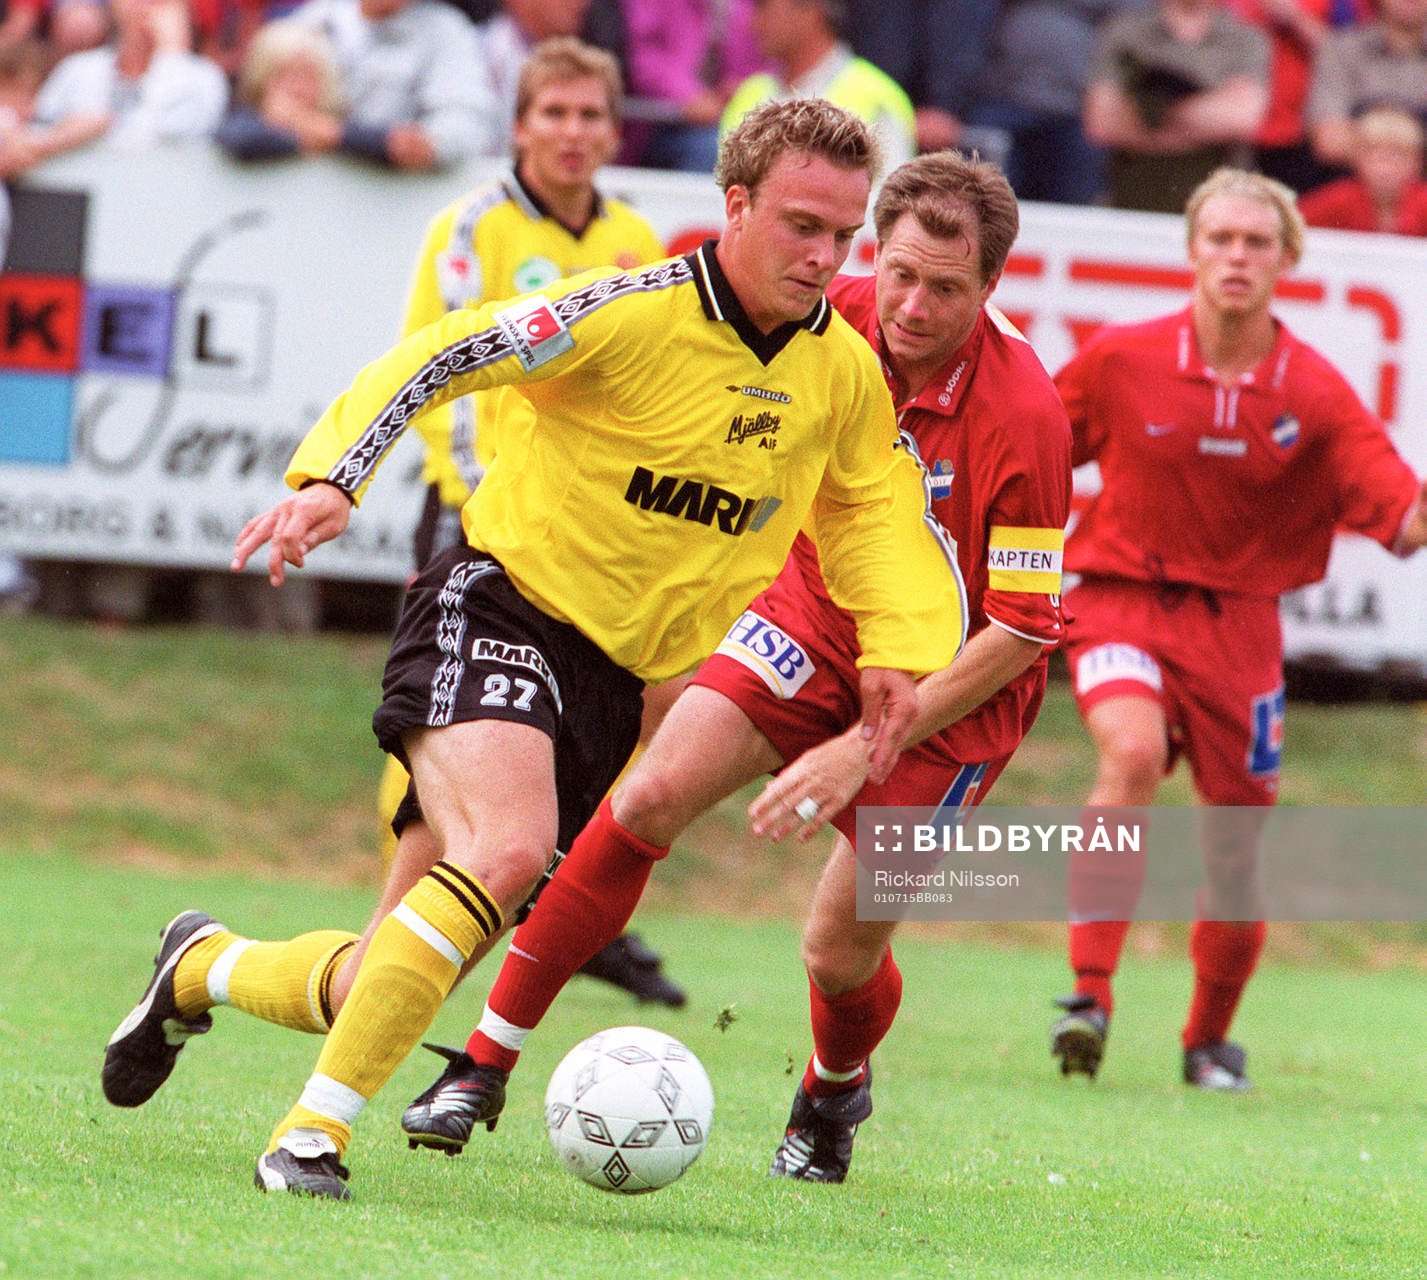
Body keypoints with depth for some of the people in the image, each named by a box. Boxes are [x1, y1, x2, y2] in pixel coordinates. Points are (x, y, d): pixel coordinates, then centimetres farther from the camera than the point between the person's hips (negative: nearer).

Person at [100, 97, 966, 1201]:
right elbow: (438, 357, -16)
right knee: (508, 848, -35)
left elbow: (873, 505, 18)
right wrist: (331, 479, -28)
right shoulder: (636, 315, -16)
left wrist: (898, 648, 1)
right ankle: (314, 1134, -27)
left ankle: (204, 968, 35)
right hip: (501, 607, -6)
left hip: (613, 682, 6)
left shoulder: (843, 372, 2)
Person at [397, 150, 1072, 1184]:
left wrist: (864, 747, -27)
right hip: (815, 621, 4)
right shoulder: (837, 321, -14)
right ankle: (488, 1060, -10)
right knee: (651, 797, -16)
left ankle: (836, 1092, 35)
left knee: (842, 953, -3)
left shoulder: (1022, 416, -28)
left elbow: (1023, 630, -23)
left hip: (953, 687, -4)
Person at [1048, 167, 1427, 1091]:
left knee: (1235, 843, 5)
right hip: (1123, 597, -2)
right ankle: (1091, 991, -30)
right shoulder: (1121, 360, -7)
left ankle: (1211, 1040, 30)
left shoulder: (1315, 392, -6)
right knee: (1133, 750, -31)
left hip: (1238, 617, 2)